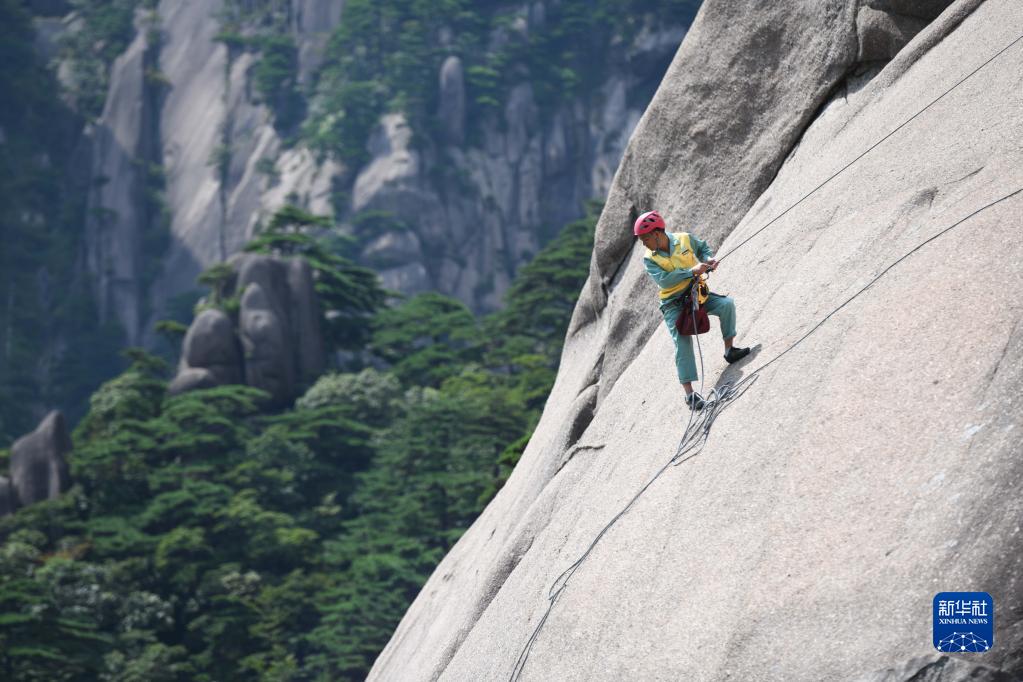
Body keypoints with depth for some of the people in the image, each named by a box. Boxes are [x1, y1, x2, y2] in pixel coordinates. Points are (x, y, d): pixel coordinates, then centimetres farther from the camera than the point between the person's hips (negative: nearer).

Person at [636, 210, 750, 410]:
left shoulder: (685, 239, -5)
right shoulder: (649, 259, -9)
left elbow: (703, 247, 15)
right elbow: (663, 280, -24)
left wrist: (707, 259, -8)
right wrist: (691, 271, -31)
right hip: (674, 304, -3)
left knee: (726, 304, -20)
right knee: (683, 343, -17)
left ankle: (730, 349, -4)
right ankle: (689, 392, -19)